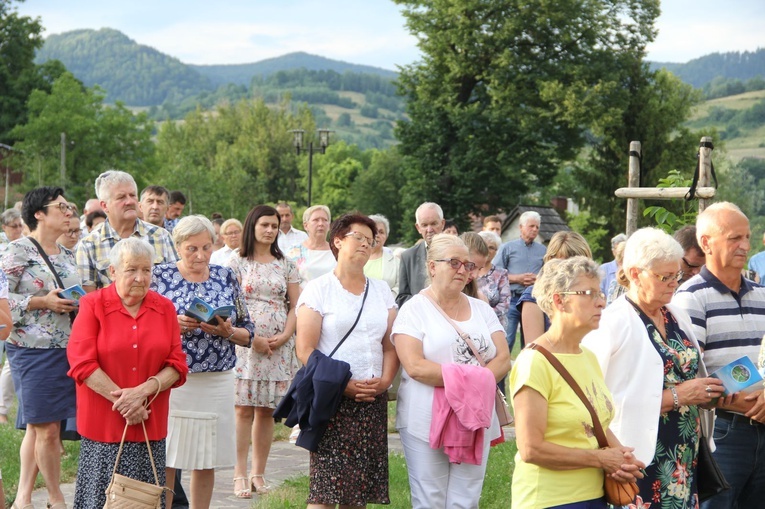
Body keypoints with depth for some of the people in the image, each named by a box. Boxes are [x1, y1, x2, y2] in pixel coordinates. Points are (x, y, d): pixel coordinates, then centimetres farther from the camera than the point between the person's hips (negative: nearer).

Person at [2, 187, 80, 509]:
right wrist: (42, 302, -18)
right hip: (33, 350, -7)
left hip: (67, 348, 7)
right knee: (47, 428, -5)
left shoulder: (68, 255, 16)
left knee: (38, 427, 8)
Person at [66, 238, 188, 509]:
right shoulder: (93, 305, -1)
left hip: (151, 425, 3)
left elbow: (177, 364, 3)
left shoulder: (165, 308, 8)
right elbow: (82, 363, -10)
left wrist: (143, 391, -15)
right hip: (103, 423, -2)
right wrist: (123, 401, -14)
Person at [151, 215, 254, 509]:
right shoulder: (160, 276, 2)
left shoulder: (226, 277, 9)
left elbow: (248, 333, 11)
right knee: (165, 461, -2)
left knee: (206, 462, 8)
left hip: (217, 382, 3)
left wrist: (227, 332, -10)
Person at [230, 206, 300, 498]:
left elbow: (296, 305, 9)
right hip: (245, 342, -3)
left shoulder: (285, 265, 12)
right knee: (243, 408, -6)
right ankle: (240, 475, -2)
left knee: (266, 410, 4)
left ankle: (259, 474, 10)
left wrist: (285, 336, -7)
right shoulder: (238, 262, 3)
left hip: (279, 346, 3)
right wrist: (252, 337, -13)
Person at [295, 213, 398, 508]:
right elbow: (305, 350, -6)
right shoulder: (318, 289, 1)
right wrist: (342, 384, -15)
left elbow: (391, 345, 14)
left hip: (373, 400, 5)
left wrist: (385, 381, -4)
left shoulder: (381, 290, 17)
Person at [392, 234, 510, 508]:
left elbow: (503, 359, 4)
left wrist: (479, 383, -15)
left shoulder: (481, 309, 13)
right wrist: (469, 378, -16)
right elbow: (415, 366, -15)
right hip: (427, 422, -4)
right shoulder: (414, 309, -2)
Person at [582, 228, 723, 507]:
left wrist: (707, 391, 2)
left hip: (686, 460, 7)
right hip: (642, 462, -7)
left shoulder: (678, 317, 10)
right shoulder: (612, 324, -14)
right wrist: (675, 396, -20)